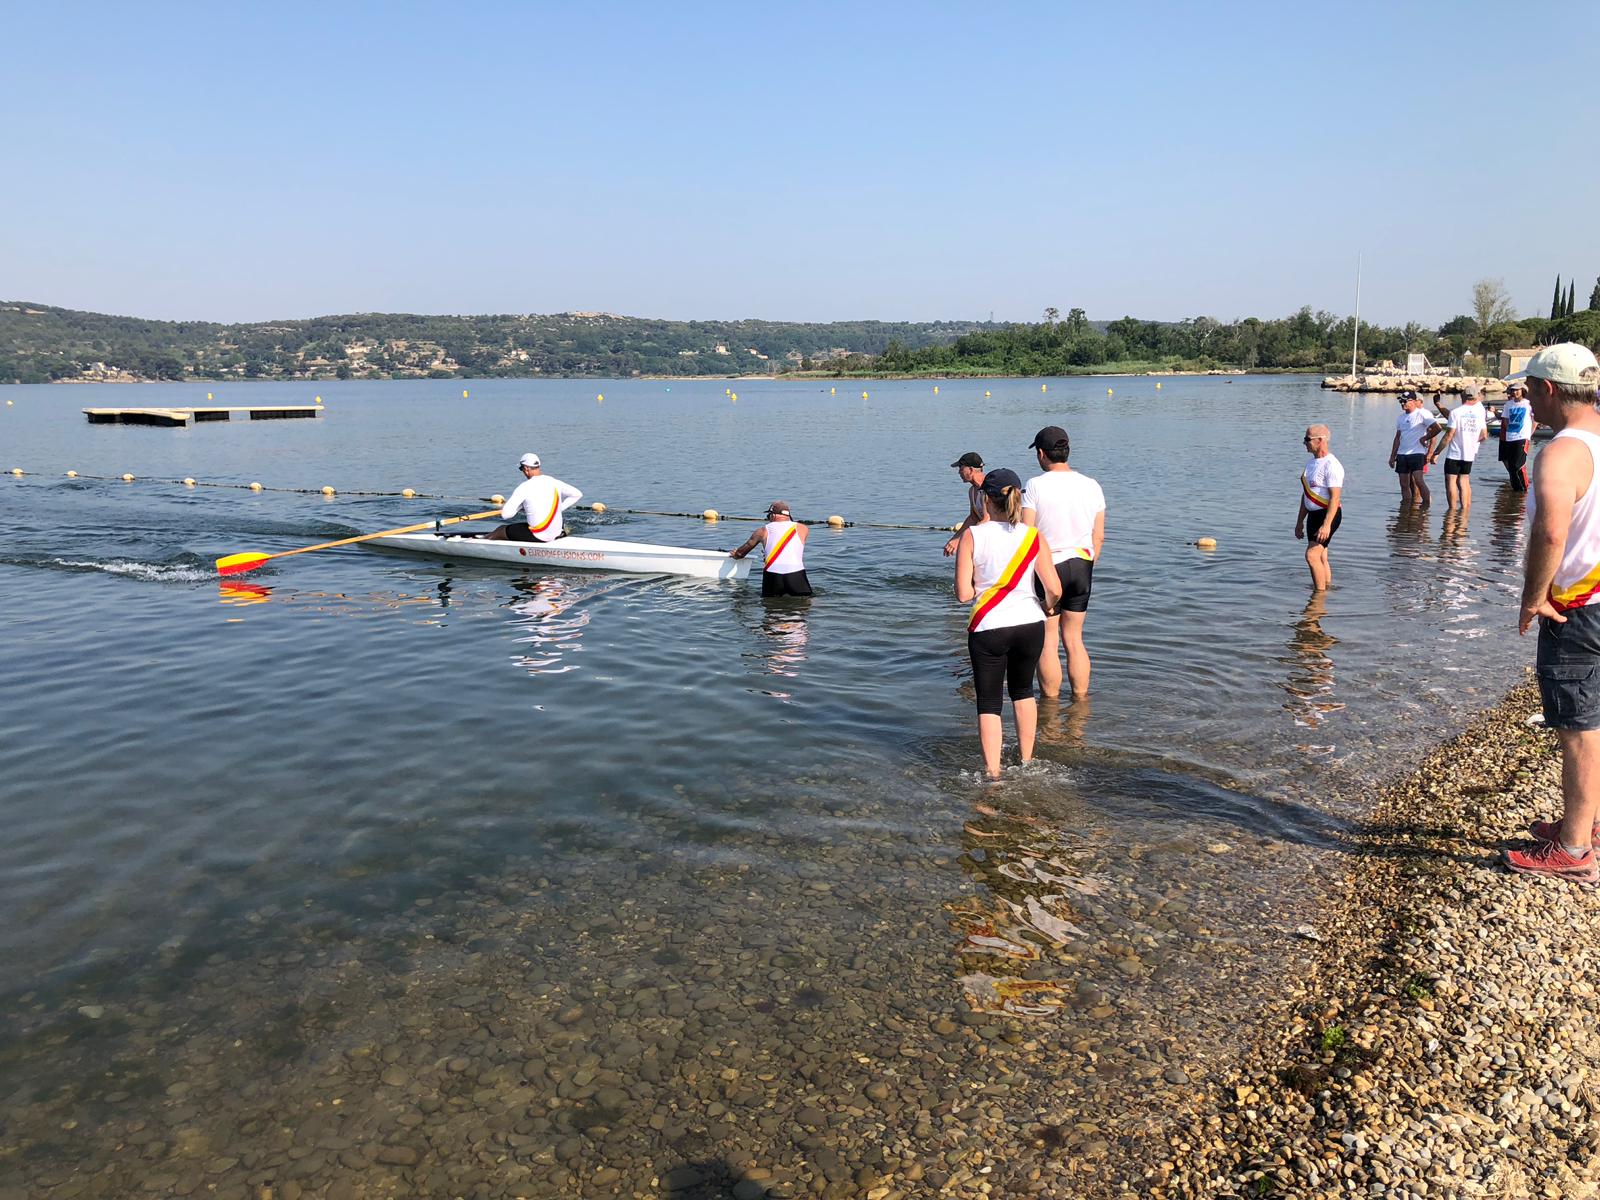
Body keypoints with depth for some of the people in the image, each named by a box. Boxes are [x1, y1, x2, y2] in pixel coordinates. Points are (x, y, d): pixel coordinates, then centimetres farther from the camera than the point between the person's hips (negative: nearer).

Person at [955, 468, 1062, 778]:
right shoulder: (1034, 537, -2)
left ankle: (993, 773, 4)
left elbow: (963, 593, -12)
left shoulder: (972, 536, -8)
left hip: (987, 628, -3)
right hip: (1029, 624, 3)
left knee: (988, 702, 8)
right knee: (1023, 691, 25)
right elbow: (1054, 590, -3)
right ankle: (1026, 760, 34)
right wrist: (1046, 607, 19)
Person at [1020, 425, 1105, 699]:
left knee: (1048, 640, 5)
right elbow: (1098, 536, 7)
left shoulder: (1035, 486, -12)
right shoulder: (1091, 486, 3)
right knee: (1074, 638, 15)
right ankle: (1081, 698, 21)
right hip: (1081, 566, 5)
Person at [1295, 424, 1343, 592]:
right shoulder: (1311, 462, 14)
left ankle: (1320, 593, -12)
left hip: (1328, 515, -9)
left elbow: (1335, 497, -22)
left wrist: (1327, 525, -28)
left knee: (1311, 555, -17)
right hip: (1313, 515, 9)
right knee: (1321, 558, 12)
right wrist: (1300, 521, 20)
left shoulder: (1331, 465, -16)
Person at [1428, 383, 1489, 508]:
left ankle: (1452, 510, -4)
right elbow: (1484, 435, 5)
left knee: (1451, 481, -1)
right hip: (1469, 454, 5)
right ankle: (1465, 508, 9)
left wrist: (1436, 452, -7)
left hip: (1454, 454, -5)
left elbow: (1449, 435, -12)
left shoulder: (1456, 412, -10)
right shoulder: (1480, 411, 4)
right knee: (1463, 481, 12)